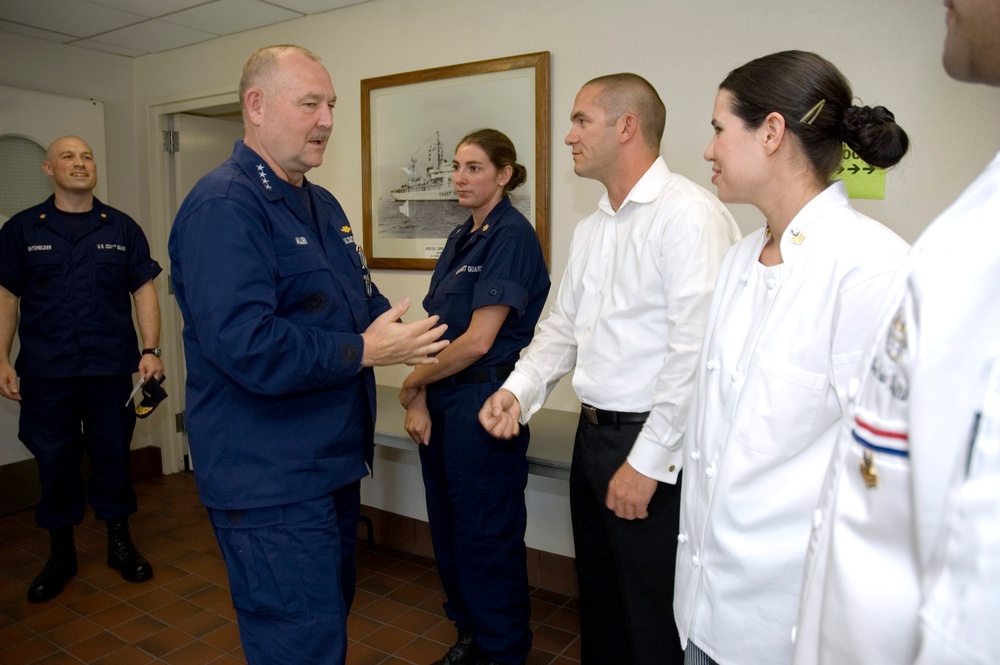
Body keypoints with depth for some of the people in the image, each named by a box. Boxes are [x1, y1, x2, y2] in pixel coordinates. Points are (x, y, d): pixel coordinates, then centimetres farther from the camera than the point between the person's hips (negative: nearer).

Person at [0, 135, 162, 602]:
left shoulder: (122, 228, 5)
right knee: (53, 460, 8)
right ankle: (61, 554, 24)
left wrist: (151, 349, -6)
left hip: (111, 369, 0)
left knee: (113, 455, 8)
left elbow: (144, 291, 4)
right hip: (45, 371, 0)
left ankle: (119, 542, 25)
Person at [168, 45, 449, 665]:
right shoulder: (225, 206, -18)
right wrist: (365, 351, -21)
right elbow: (245, 346, -28)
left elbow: (363, 298, 20)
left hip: (334, 463, 10)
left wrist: (400, 329, -1)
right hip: (271, 485, -9)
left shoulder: (324, 205, 13)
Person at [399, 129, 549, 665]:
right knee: (447, 526, 19)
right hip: (442, 402, 8)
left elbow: (478, 341, -19)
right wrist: (418, 400, -1)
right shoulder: (460, 238, 12)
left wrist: (415, 380, -7)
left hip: (483, 399, -8)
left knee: (487, 534, 7)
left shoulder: (512, 235, -14)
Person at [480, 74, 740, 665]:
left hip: (654, 448, -8)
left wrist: (648, 461, -19)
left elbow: (695, 350, -22)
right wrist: (519, 389, 1)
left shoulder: (689, 214, -16)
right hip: (595, 433, 8)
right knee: (599, 602, 24)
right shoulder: (592, 228, 14)